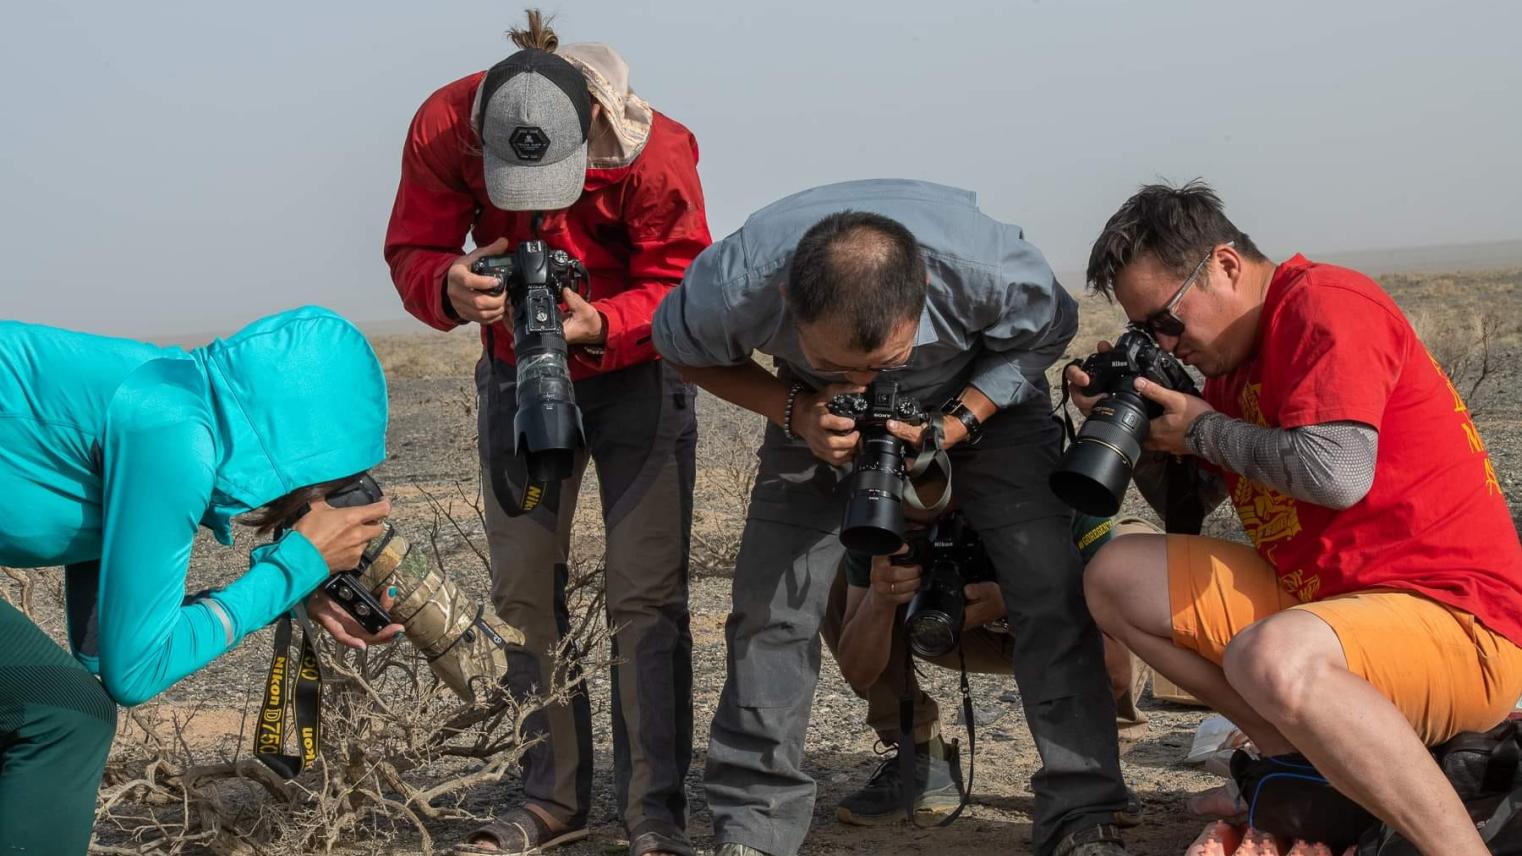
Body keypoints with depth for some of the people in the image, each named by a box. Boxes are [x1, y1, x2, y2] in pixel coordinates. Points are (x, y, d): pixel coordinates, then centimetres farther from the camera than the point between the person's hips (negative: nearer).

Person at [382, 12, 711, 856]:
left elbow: (678, 289, -20)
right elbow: (411, 251, -14)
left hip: (636, 369, -3)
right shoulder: (444, 127, -22)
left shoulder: (654, 152, -29)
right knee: (523, 588, 5)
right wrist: (450, 287, -38)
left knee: (645, 592, -10)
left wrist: (600, 326, -40)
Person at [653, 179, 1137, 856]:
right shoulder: (735, 286, -37)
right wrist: (795, 413, -28)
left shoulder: (988, 268, -39)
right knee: (771, 599, -11)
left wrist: (954, 426, -29)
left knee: (1050, 587, -16)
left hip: (985, 393, -1)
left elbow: (1044, 336, -15)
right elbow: (682, 350, -12)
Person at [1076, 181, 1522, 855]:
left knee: (1274, 659, -40)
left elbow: (1336, 472, -28)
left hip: (1458, 619, -10)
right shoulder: (1233, 356, 14)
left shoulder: (1326, 304, -13)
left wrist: (1203, 430, -12)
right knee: (1118, 578, 5)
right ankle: (1302, 763, -1)